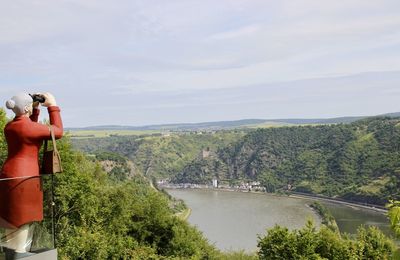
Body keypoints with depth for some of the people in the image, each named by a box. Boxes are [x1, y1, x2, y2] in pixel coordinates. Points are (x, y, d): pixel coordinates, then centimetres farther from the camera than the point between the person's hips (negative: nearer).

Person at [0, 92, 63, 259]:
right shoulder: (30, 127, -16)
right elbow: (58, 132, -5)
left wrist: (36, 109, 21)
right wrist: (52, 106, 1)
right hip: (24, 178, -9)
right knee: (22, 220, 0)